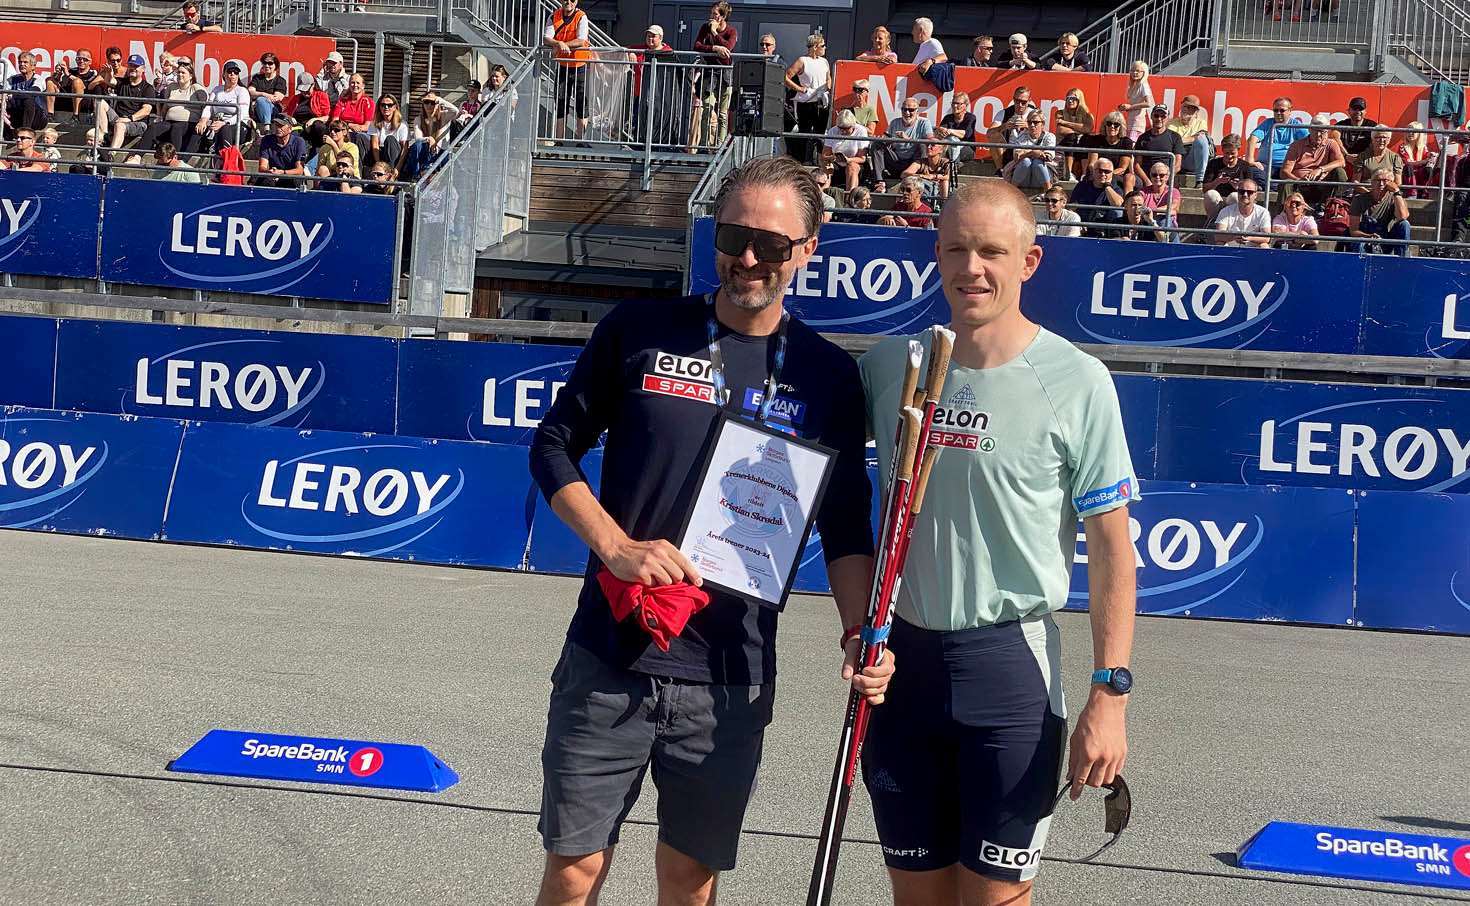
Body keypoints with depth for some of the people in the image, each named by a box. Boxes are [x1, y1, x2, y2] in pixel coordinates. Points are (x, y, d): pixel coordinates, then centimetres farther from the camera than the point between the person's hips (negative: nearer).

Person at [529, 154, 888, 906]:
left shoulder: (826, 377, 1)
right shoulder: (638, 333, -2)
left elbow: (846, 530, 6)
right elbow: (554, 448, 4)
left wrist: (861, 635, -9)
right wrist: (616, 547, -11)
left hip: (731, 681, 1)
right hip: (609, 663, -1)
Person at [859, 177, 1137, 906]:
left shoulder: (1077, 382, -9)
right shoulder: (890, 364, 1)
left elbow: (1111, 549, -7)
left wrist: (1109, 693, -11)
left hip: (1010, 662, -3)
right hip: (902, 657, 4)